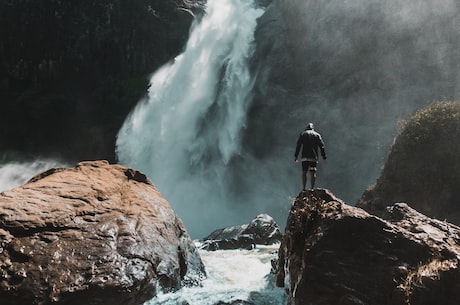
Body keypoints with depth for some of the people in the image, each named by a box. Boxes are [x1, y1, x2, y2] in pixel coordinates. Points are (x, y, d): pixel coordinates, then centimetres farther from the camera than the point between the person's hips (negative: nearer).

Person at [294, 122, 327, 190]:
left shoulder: (303, 134, 9)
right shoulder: (317, 135, 11)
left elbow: (298, 146, 3)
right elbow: (322, 146, 3)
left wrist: (296, 156, 5)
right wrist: (324, 157, 4)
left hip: (305, 157, 0)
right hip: (314, 157, 0)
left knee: (304, 172, 3)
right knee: (313, 173, 2)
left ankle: (304, 188, -3)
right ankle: (312, 188, -4)